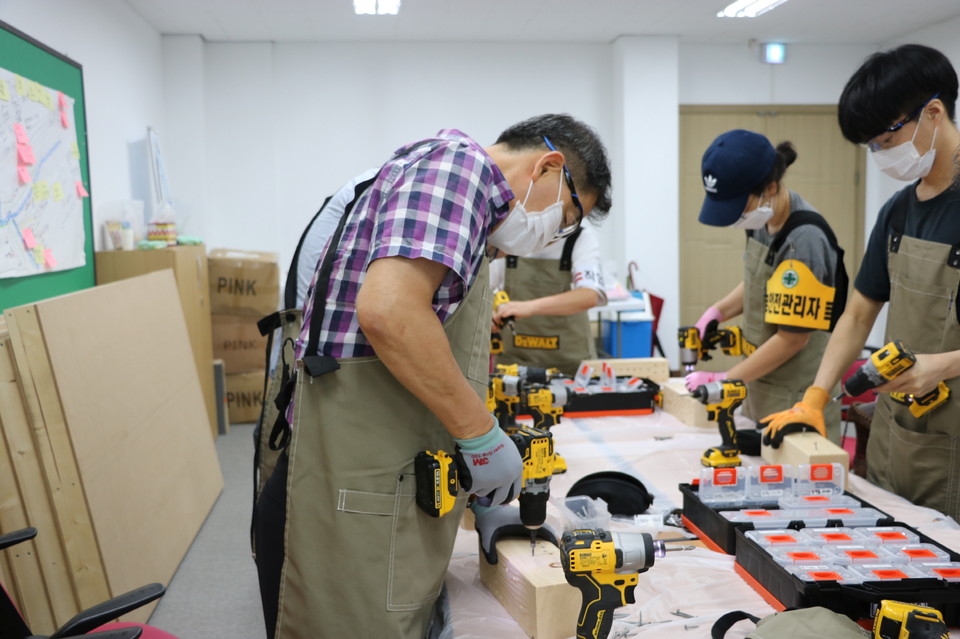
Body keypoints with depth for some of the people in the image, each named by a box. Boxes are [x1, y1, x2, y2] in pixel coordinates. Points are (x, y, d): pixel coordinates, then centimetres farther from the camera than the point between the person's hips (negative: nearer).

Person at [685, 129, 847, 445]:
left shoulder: (804, 240, -23)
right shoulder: (764, 221, 1)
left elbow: (792, 338, -21)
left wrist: (723, 380, -14)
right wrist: (717, 311, 1)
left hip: (795, 399, -8)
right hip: (761, 387, 8)